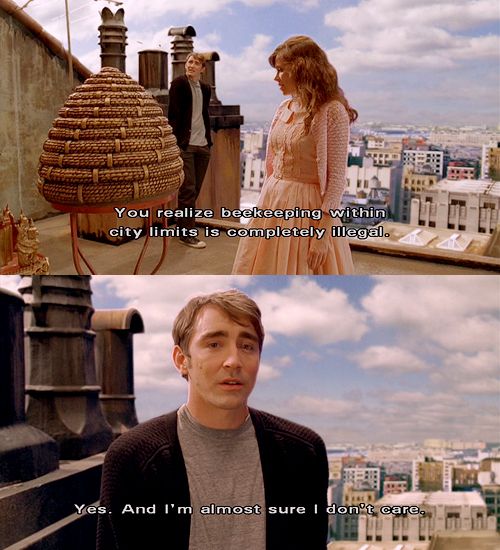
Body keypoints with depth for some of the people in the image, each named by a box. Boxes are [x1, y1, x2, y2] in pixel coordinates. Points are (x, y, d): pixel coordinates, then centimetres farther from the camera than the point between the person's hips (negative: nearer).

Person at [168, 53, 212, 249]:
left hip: (202, 145, 6)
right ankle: (187, 233, 0)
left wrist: (209, 140, 13)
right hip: (185, 144, -6)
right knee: (188, 189, -6)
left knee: (195, 189, 10)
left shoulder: (205, 88, 13)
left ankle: (183, 224, 21)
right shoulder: (178, 83, -4)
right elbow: (173, 114, -8)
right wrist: (176, 141, -14)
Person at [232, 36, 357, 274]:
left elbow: (336, 177, -15)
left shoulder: (332, 112, -12)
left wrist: (323, 234, -19)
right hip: (272, 204, 7)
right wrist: (266, 201, 14)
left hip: (308, 209, -7)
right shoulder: (284, 109, 9)